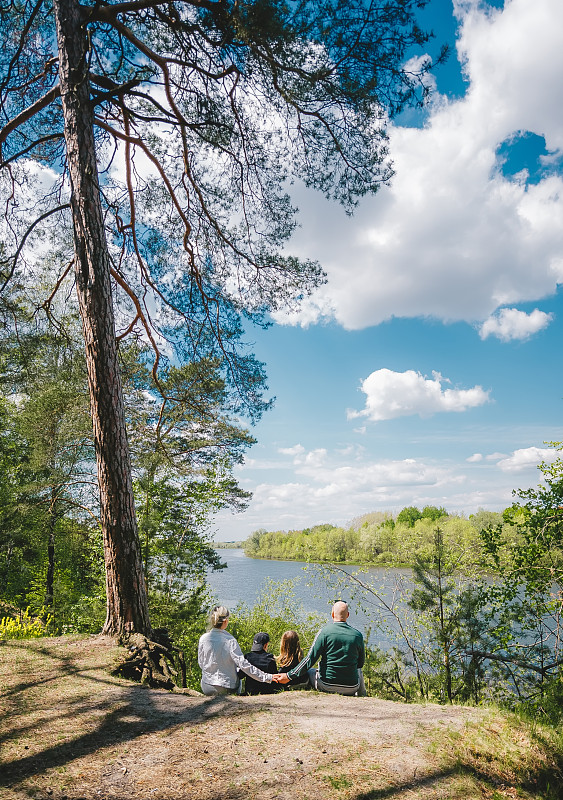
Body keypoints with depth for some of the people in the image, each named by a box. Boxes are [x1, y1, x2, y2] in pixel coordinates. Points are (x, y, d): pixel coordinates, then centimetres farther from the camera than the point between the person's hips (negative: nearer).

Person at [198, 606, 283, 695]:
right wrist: (267, 677, -18)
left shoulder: (203, 639, -10)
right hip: (227, 688, -3)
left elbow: (201, 663, 1)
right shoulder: (230, 641, -19)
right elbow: (243, 665, -21)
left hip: (207, 687, 3)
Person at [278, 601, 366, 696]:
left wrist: (289, 676, -4)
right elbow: (361, 663, 11)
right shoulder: (357, 635, -3)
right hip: (351, 689, 2)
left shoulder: (325, 631, -10)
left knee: (308, 671, 26)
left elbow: (310, 659, -12)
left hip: (326, 686, -2)